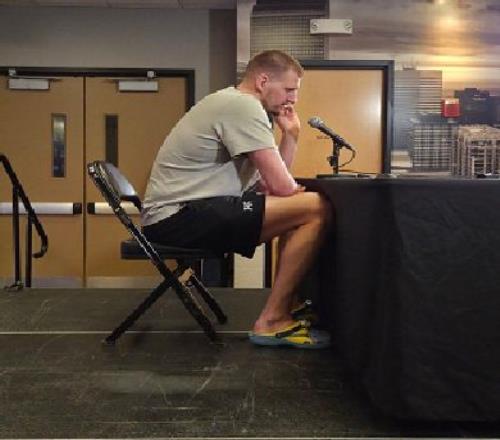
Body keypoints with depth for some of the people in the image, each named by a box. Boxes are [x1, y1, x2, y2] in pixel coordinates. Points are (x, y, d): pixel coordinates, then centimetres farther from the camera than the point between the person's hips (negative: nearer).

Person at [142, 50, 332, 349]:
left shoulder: (236, 105, 19)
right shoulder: (243, 105, -12)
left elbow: (271, 182, 18)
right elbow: (281, 187, -16)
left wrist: (291, 135, 10)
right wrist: (296, 188, 7)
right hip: (179, 215, -10)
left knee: (297, 208, 21)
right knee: (316, 209, -15)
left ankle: (288, 302, 22)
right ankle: (272, 321, -7)